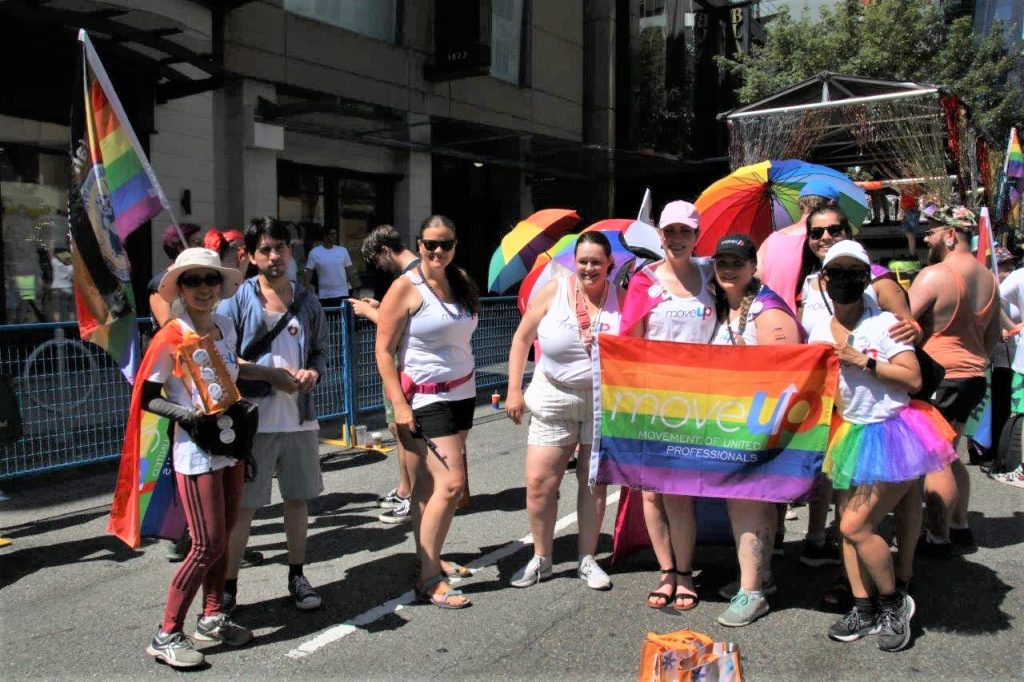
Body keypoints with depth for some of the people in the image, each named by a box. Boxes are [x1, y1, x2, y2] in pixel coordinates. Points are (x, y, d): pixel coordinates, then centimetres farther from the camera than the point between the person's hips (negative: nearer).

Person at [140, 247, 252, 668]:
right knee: (208, 545, -7)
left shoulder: (225, 327, 7)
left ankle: (212, 618, 28)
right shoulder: (171, 336, -12)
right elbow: (147, 397, -9)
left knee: (222, 538, 14)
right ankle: (166, 636, 6)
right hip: (195, 450, -7)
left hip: (230, 445, 7)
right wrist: (185, 414, -25)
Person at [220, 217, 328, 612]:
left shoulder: (307, 302, 8)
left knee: (297, 499, 14)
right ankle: (228, 586, 18)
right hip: (253, 419, -4)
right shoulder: (237, 300, -4)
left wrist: (312, 372, -5)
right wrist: (269, 374, -15)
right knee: (243, 505, 3)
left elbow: (320, 351, 17)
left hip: (300, 419, 4)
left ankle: (297, 576, 30)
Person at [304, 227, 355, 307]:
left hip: (342, 294, 1)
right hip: (324, 296, -1)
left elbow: (349, 271, 7)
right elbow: (309, 272, 0)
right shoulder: (314, 252, -3)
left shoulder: (343, 250, 2)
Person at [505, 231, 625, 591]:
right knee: (539, 482, -2)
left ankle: (587, 559, 25)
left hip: (604, 402, 1)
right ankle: (541, 559, 18)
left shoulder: (620, 298, -2)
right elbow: (522, 338, 2)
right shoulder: (553, 291, -3)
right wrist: (514, 390, -1)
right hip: (554, 400, 0)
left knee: (594, 482, 9)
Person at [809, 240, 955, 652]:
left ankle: (894, 603, 14)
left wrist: (863, 360, -21)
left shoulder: (883, 323, -11)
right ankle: (863, 609, 22)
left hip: (891, 434, -6)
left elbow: (913, 378, -17)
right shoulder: (820, 332, 5)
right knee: (848, 527, 7)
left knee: (855, 525, -9)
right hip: (849, 433, 6)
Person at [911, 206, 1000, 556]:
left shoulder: (934, 275, -17)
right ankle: (959, 525, 29)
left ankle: (938, 538, 5)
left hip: (938, 377, -9)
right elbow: (993, 336, 18)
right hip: (973, 377, 9)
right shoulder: (988, 279, 9)